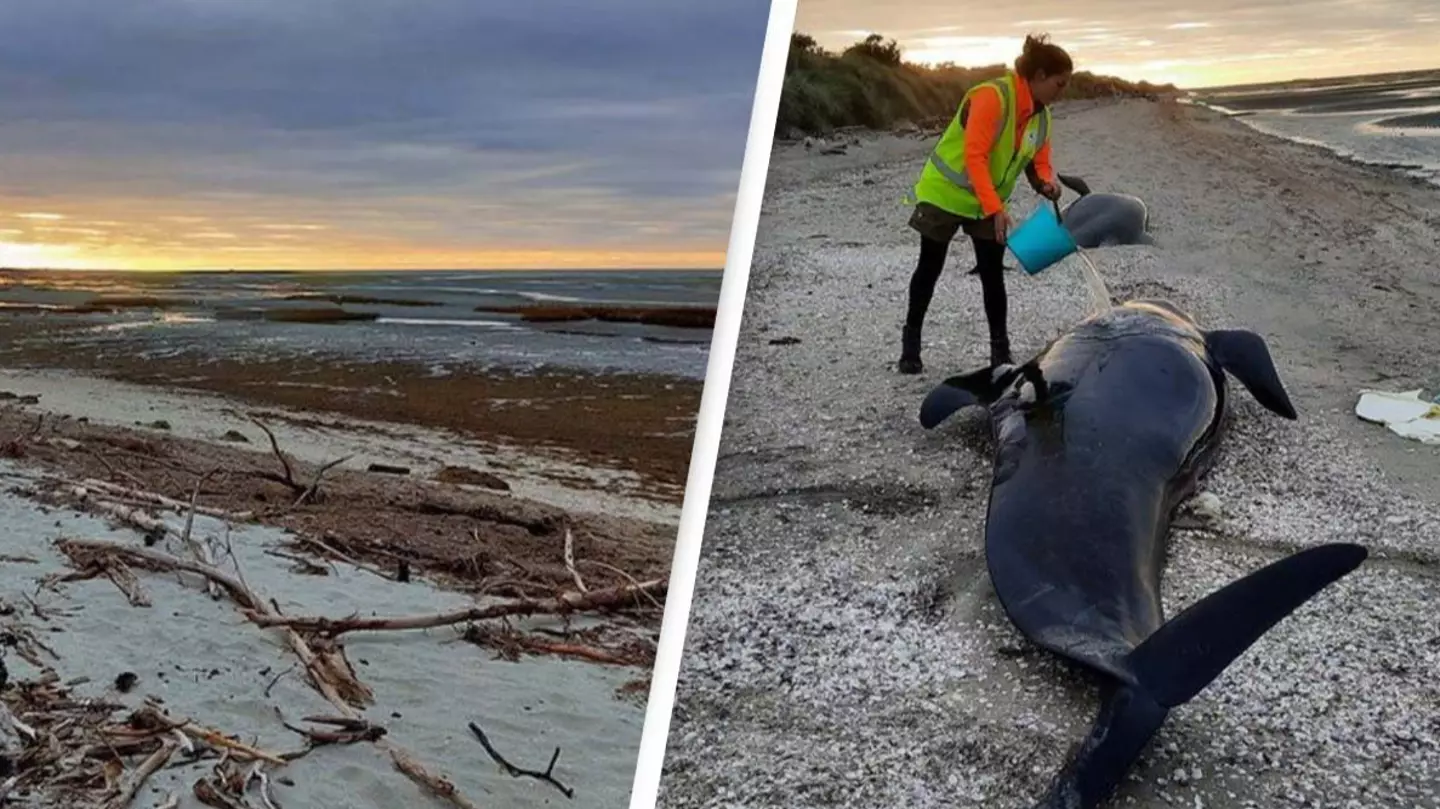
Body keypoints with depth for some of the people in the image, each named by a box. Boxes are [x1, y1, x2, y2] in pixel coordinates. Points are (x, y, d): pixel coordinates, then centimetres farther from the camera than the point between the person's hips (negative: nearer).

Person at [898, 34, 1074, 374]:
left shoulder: (1041, 116, -1)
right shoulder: (993, 96, -26)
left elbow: (1039, 162, 4)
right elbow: (975, 156, -31)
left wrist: (1047, 183, -21)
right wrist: (995, 209, -36)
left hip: (988, 204, 6)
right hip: (945, 193, -6)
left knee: (993, 274, 0)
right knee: (930, 268, 4)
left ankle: (1000, 350, 6)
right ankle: (910, 343, 18)